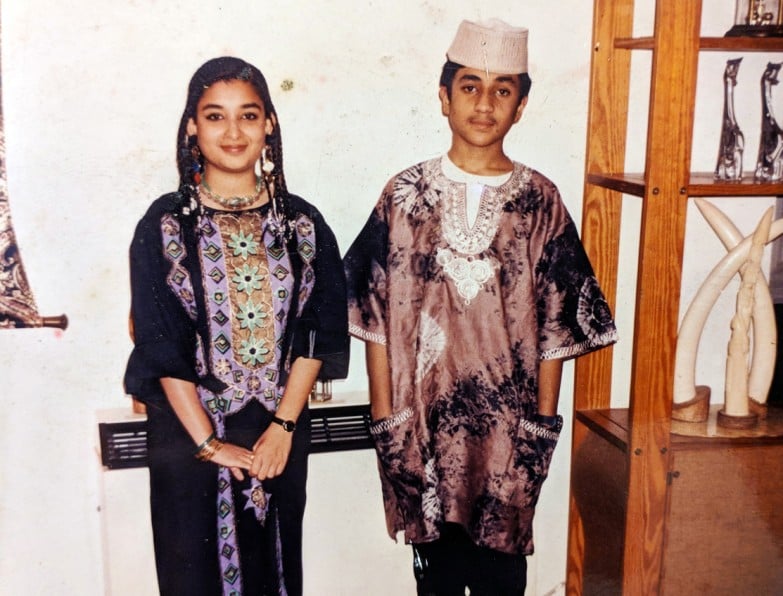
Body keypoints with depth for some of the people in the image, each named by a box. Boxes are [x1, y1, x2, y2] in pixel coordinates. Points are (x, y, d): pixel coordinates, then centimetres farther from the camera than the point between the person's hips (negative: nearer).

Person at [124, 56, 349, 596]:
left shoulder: (302, 223, 2)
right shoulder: (165, 224, -5)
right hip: (189, 431, -2)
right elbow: (160, 346, -8)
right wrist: (209, 441, -11)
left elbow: (318, 331, -1)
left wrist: (284, 426, -9)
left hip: (280, 433, 2)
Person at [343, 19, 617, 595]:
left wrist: (543, 423, -1)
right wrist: (385, 416, -4)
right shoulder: (405, 195, -3)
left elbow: (557, 324, 0)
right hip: (424, 418, 0)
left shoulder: (541, 201, -2)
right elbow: (376, 315, -1)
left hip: (508, 423, 0)